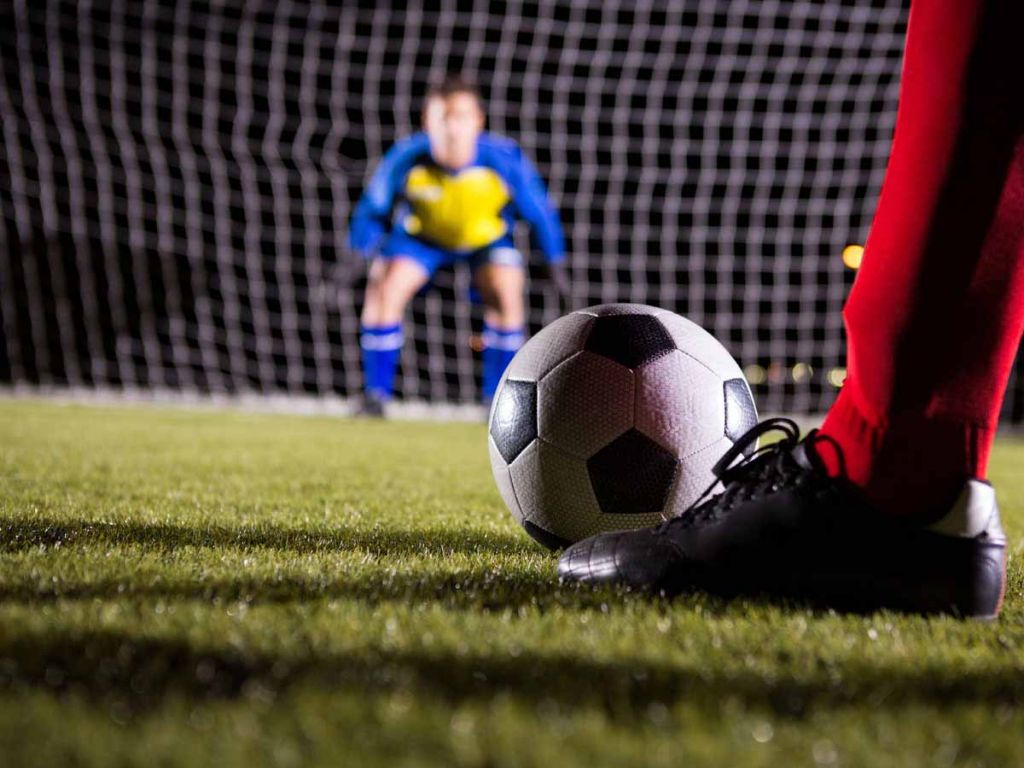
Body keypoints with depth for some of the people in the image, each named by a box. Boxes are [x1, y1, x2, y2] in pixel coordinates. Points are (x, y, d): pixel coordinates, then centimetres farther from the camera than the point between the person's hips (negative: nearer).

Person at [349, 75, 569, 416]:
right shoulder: (406, 158, -32)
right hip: (421, 235, 0)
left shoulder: (505, 160, -33)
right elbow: (372, 210, -13)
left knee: (506, 294, -24)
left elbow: (540, 212, -16)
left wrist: (556, 268, -9)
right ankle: (375, 394, -7)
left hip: (487, 236, 0)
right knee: (385, 289, -21)